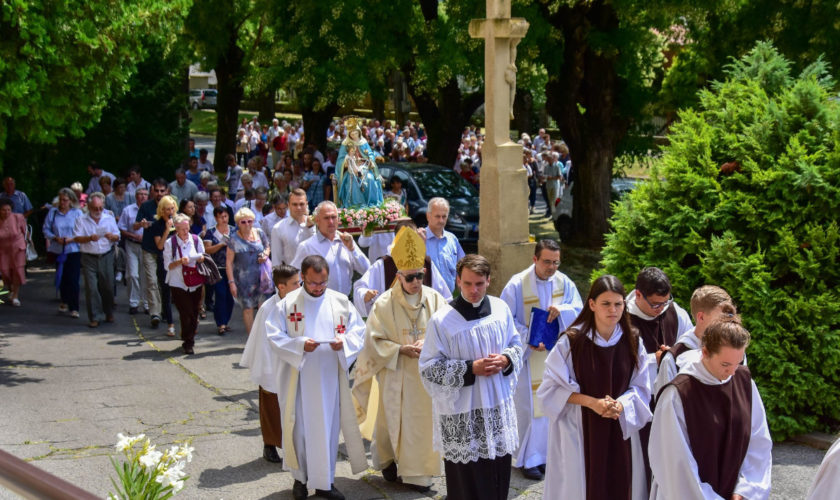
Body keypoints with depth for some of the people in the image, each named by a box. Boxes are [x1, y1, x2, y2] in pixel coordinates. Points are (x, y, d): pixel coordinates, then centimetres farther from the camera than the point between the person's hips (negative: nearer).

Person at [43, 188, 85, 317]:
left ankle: (74, 308, -4)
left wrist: (71, 239, -16)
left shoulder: (78, 213, -2)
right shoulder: (53, 212, 5)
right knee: (62, 278, 9)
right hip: (58, 251, 3)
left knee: (73, 279, -7)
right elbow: (46, 229, 6)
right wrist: (55, 238, -11)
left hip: (74, 251, -3)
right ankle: (64, 302, 29)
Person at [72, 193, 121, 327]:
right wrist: (89, 238, -25)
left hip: (106, 257, 2)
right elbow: (76, 238, -8)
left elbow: (117, 237, 8)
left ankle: (109, 314, 24)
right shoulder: (81, 220, 0)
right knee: (91, 288, -6)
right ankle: (95, 317, -1)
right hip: (89, 258, -2)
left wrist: (112, 236, -16)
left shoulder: (109, 218, 7)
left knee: (108, 286, 7)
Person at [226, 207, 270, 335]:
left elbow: (268, 247, 20)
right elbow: (229, 262, -3)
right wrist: (231, 282, -8)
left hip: (261, 276, 2)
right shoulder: (234, 239, -5)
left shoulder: (259, 233, 4)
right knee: (248, 308, 2)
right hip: (244, 279, -2)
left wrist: (265, 255, -4)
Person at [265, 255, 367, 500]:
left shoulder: (341, 302, 3)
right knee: (300, 427, 6)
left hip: (330, 377, 2)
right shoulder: (287, 303, -3)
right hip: (298, 378, -2)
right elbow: (275, 336, -5)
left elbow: (358, 332, 5)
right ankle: (300, 478, 21)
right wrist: (300, 344, -20)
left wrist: (344, 342, -16)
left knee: (329, 428, 6)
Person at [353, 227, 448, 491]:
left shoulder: (435, 300, -1)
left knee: (424, 421, 4)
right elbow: (374, 340, -6)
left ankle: (419, 473, 17)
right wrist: (401, 350, -16)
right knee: (393, 419, 6)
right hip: (395, 376, -2)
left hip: (427, 375, 2)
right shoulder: (385, 304, -7)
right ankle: (387, 460, 30)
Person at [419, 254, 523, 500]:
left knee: (499, 473, 13)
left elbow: (515, 345, 13)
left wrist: (505, 360, -10)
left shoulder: (500, 308, 0)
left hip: (498, 406, 5)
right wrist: (471, 369, -20)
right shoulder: (442, 320, -14)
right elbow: (429, 368, -12)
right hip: (461, 414, -4)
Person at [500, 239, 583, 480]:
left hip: (556, 354, 4)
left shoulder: (563, 282, -1)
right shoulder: (517, 284, -12)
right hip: (527, 356, -4)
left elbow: (579, 310, 1)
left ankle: (543, 454, 22)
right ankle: (527, 459, 13)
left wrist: (561, 310, -20)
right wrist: (530, 339, -21)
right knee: (529, 407, 0)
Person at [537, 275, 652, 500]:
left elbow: (640, 388, 5)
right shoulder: (571, 341, -12)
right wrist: (591, 401, -20)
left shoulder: (633, 342, -1)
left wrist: (621, 405, -16)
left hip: (620, 431, 3)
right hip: (579, 432, -3)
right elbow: (552, 388, -9)